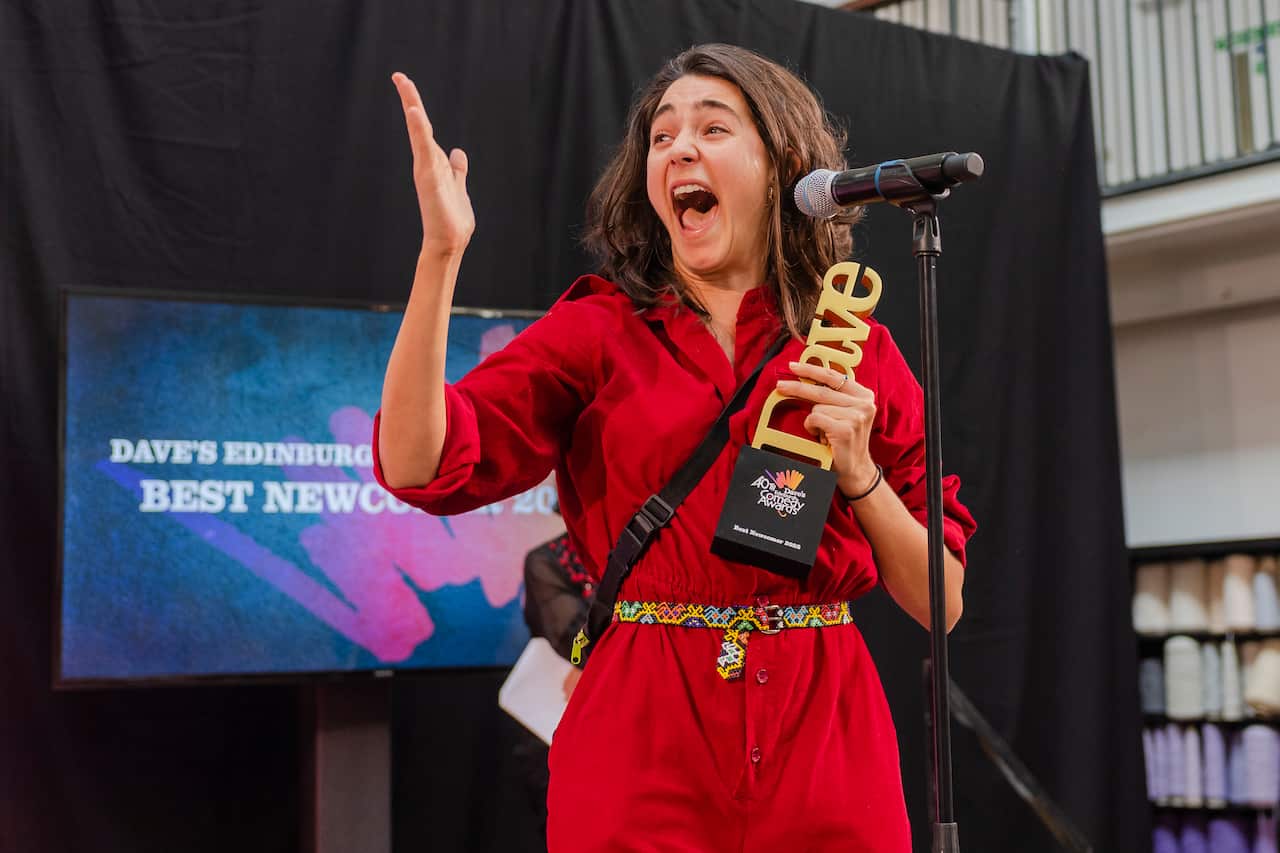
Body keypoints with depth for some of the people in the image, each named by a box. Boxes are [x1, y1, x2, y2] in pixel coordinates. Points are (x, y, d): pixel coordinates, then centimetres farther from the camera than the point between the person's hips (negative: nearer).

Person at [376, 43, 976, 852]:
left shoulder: (859, 354, 7)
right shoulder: (595, 331, 3)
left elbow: (942, 602, 7)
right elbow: (417, 467, -12)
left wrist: (858, 472, -8)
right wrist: (441, 253, -18)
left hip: (825, 755, 2)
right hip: (641, 750, -1)